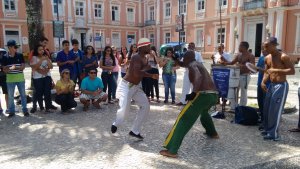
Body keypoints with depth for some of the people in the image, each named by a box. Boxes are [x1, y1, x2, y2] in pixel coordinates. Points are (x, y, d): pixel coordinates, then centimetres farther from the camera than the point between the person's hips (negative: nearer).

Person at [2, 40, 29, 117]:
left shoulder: (20, 55, -1)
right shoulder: (5, 57, -2)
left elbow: (23, 67, -2)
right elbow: (4, 69, -2)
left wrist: (15, 68, -19)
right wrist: (10, 69, -23)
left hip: (20, 79, 0)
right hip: (10, 80, 0)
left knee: (23, 95, 6)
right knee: (10, 96, 7)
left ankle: (25, 110, 17)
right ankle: (11, 111, 20)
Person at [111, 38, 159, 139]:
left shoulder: (144, 58, 7)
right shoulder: (136, 57, -22)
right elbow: (137, 74, -37)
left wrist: (151, 75, 8)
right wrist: (146, 68, -19)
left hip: (136, 86, 10)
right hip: (126, 86, -10)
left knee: (145, 106, 5)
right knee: (124, 110, -14)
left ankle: (135, 131, 14)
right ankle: (115, 124, 22)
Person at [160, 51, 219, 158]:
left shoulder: (192, 65, -1)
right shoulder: (196, 64, 24)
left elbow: (199, 77, -21)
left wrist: (193, 93, -21)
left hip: (204, 95, -9)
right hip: (213, 95, 9)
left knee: (183, 119, -10)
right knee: (204, 112, 41)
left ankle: (172, 150, -17)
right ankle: (212, 133, 55)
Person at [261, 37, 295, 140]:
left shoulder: (283, 57, -14)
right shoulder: (267, 58, 8)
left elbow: (292, 71, -18)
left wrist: (276, 70, -26)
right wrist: (263, 82, -3)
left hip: (281, 86, -7)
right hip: (271, 85, 8)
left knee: (275, 110, -5)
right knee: (266, 109, 11)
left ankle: (273, 134, 4)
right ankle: (267, 129, 25)